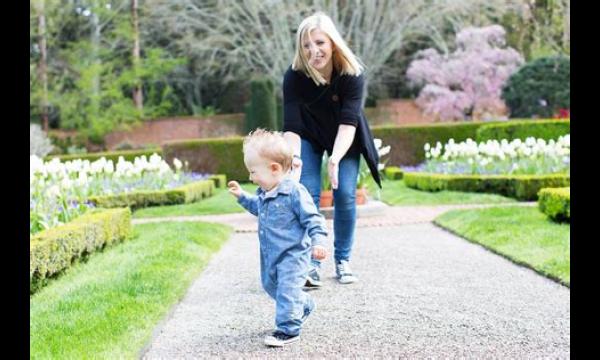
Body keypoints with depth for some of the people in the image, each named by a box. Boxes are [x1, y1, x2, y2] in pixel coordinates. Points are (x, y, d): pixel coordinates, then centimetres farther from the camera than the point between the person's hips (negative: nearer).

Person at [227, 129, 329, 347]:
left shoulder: (295, 192, -22)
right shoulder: (264, 193, 4)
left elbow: (313, 220, -20)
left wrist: (318, 242, -30)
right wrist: (242, 196, 21)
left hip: (292, 254, -9)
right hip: (270, 255, 10)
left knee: (287, 290, -11)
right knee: (270, 285, 22)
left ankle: (288, 329, -1)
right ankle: (303, 306, 41)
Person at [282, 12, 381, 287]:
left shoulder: (352, 74, -31)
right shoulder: (294, 76, -29)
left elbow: (348, 122, -37)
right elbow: (291, 126, -31)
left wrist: (335, 159, -52)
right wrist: (294, 158, -48)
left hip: (344, 139, 0)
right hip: (309, 137, 0)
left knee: (345, 194, -8)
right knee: (307, 194, -13)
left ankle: (343, 261, 8)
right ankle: (312, 265, -8)